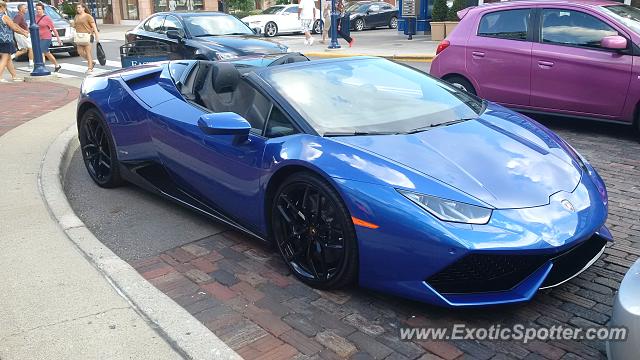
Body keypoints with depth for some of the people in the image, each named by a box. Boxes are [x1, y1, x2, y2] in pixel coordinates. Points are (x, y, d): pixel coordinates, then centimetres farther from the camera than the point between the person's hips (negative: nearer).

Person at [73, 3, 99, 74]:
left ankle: (90, 68, 0)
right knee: (80, 52, 5)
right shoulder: (76, 17, 15)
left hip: (87, 36, -7)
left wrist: (96, 36, -13)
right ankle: (91, 62, 24)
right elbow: (74, 26, 28)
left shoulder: (88, 16, -4)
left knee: (88, 52, -5)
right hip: (79, 37, 7)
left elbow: (94, 27, -8)